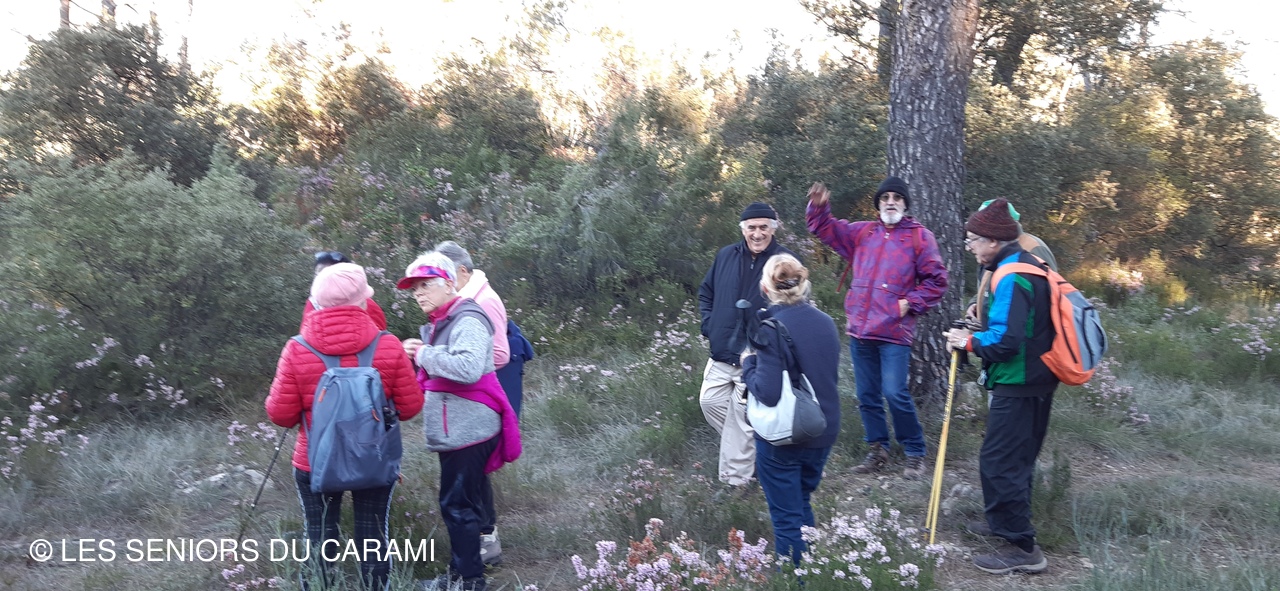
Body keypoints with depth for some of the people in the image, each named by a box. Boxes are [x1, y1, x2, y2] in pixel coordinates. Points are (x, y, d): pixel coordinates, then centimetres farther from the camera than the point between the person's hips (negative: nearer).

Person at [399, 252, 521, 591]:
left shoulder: (467, 321, -15)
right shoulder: (440, 323, 16)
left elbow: (469, 368, -31)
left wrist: (424, 354, -19)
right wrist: (416, 356, 2)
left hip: (468, 430, -10)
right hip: (455, 430, 10)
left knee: (458, 503, -6)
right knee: (462, 501, 16)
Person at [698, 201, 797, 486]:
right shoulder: (726, 256, 4)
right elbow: (706, 293, 18)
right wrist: (709, 325, 7)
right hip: (722, 353, 5)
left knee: (741, 416, 1)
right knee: (710, 401, 10)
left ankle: (735, 480, 16)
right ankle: (749, 446, 33)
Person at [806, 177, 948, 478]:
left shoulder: (920, 236, 2)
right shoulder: (862, 233, 14)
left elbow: (936, 279, 1)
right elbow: (826, 229, 20)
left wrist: (911, 303, -8)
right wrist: (819, 206, 2)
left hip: (894, 331, -5)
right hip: (859, 330, 5)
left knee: (895, 394, -10)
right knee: (866, 395, 11)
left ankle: (915, 453, 8)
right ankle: (878, 450, 24)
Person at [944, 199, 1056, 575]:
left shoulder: (1011, 277, -21)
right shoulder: (1027, 264, 12)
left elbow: (1006, 340, -28)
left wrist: (970, 342, -13)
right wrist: (985, 314, 8)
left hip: (1018, 387, -11)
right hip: (1036, 381, 11)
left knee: (998, 462, -7)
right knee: (1016, 458, 22)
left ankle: (1022, 547, -3)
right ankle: (1006, 521, 37)